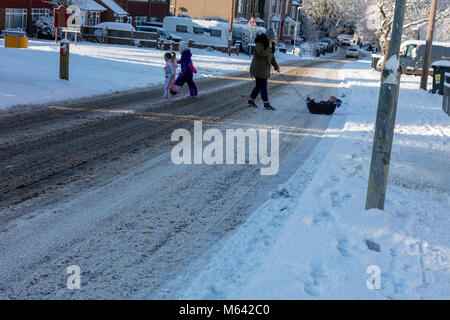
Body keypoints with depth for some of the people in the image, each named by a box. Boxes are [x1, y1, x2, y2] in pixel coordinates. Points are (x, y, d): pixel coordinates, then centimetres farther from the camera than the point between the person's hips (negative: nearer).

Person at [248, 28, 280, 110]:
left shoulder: (270, 44, 12)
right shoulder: (259, 44, -15)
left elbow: (272, 57, 18)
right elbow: (262, 54, -28)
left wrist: (276, 66, 11)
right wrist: (269, 47, -22)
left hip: (264, 69, 9)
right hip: (259, 69, -9)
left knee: (259, 86, 13)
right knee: (263, 86, -6)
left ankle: (251, 101, 24)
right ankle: (266, 104, -2)